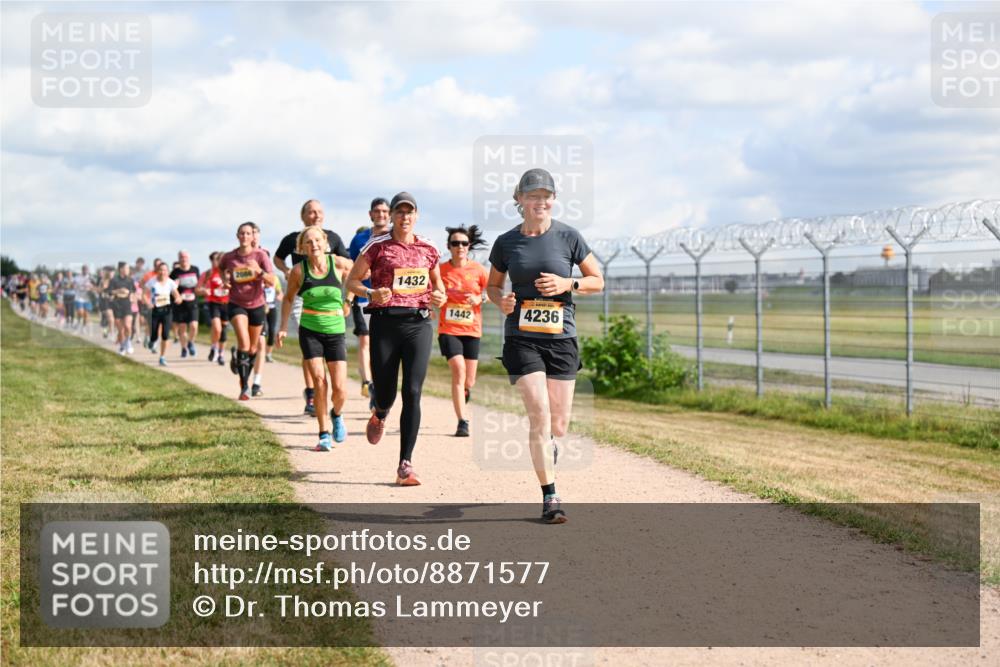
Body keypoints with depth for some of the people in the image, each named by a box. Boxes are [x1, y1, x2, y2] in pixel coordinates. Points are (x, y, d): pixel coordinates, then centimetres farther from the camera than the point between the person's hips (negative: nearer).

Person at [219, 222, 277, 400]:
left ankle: (246, 377, 36)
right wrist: (225, 280, 0)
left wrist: (259, 271, -31)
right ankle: (245, 386, -20)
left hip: (256, 305, 1)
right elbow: (221, 268, 19)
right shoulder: (229, 257, -5)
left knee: (253, 347, 12)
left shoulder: (260, 255, -9)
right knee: (244, 342, -20)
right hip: (236, 304, -1)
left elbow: (272, 281, -14)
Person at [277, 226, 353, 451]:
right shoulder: (298, 270, -4)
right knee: (319, 381, -13)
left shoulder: (338, 263, -6)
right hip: (309, 331, 0)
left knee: (340, 389, -6)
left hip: (335, 332, 0)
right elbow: (289, 298, 12)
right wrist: (283, 326, 8)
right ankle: (324, 434, -1)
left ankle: (336, 414, 29)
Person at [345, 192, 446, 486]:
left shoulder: (428, 249, 9)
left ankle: (405, 465, -8)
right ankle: (379, 415, 45)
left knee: (412, 392, -10)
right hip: (385, 322, -1)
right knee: (385, 393, 3)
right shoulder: (377, 247, 1)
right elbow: (352, 281, 5)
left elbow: (437, 283, 23)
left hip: (419, 323, 1)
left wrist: (439, 296, 0)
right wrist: (372, 293, -14)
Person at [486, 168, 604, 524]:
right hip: (521, 338, -1)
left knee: (559, 425, 3)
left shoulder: (568, 237, 0)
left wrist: (567, 284, -12)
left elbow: (597, 281, 6)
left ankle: (547, 445, 42)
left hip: (561, 337, 1)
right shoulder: (506, 242, 3)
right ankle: (550, 497, -5)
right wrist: (501, 301, -7)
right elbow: (492, 285, 16)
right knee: (539, 414, -14)